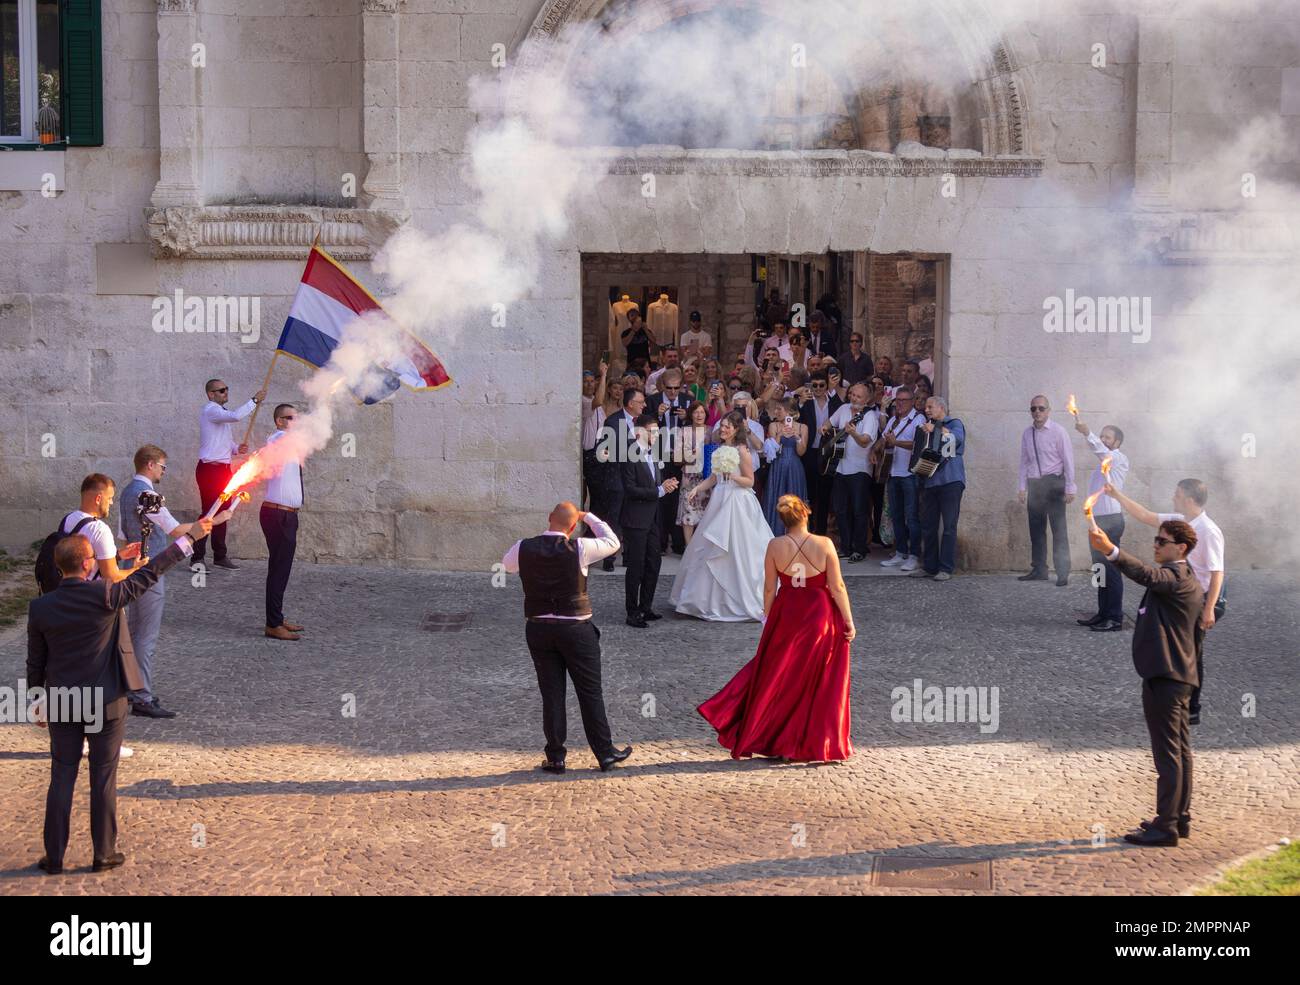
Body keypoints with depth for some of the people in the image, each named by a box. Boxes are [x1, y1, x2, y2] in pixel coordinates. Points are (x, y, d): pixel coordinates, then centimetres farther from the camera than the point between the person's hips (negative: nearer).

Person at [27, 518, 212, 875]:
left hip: (61, 704, 3)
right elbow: (151, 572, -9)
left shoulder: (40, 607, -7)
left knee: (62, 778, 11)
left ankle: (54, 856, 15)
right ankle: (104, 853, 17)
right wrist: (190, 535, -1)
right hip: (106, 703, -3)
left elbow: (35, 662, 3)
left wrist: (38, 701, 17)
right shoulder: (105, 595, -18)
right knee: (104, 778, 8)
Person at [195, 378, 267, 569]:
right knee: (208, 513, -9)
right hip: (210, 469, -9)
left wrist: (237, 449, 5)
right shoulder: (210, 410, -12)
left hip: (223, 468, 9)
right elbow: (236, 416, -29)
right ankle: (197, 558, -5)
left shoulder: (222, 412, 18)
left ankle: (220, 556, 19)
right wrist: (255, 400, -21)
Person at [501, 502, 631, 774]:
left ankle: (555, 758, 13)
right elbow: (613, 543, 4)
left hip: (538, 628, 3)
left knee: (551, 694, 9)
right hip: (576, 628, -3)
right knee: (590, 692, 8)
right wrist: (588, 517, 15)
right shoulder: (579, 549, -14)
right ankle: (605, 753, 16)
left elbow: (507, 564, 18)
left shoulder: (524, 548, -6)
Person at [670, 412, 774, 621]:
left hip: (737, 503, -8)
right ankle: (713, 598, 21)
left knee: (735, 551, -2)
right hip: (720, 501, 8)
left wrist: (733, 476, -26)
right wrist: (698, 488, 1)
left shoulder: (741, 451, -11)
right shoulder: (719, 450, 10)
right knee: (712, 551, 10)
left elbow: (750, 481, -9)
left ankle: (741, 599, 9)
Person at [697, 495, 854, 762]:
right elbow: (837, 587, -10)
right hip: (820, 616, -1)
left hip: (785, 616, 1)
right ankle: (820, 744, 18)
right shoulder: (824, 545, -13)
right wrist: (848, 621, -1)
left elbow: (769, 589, -2)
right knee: (819, 683, 11)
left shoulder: (775, 547, -9)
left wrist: (768, 619, 13)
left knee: (775, 678, 14)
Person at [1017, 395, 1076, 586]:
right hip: (1034, 484, 5)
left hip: (1053, 483, -5)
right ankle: (1039, 570, 18)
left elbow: (1068, 461, -7)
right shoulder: (1027, 433, 8)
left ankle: (1063, 573, -5)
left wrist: (1069, 489, -10)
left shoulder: (1058, 432, -7)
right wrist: (1022, 488, 7)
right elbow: (1024, 461, 11)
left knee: (1059, 528, -6)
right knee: (1036, 528, 9)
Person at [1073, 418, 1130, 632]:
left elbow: (1103, 451, -30)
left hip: (1111, 521, -9)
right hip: (1098, 520, 9)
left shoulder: (1119, 459, -8)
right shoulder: (1103, 461, 20)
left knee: (1111, 570, -7)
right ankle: (1103, 613, 20)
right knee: (1100, 569, 13)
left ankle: (1115, 618, -5)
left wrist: (1087, 434, -46)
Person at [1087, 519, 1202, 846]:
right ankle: (1180, 818, 22)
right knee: (1180, 750, 15)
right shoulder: (1187, 581, 19)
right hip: (1177, 675, 11)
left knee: (1167, 752, -9)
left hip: (1164, 675, -11)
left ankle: (1165, 826, -8)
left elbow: (1146, 574, -36)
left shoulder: (1175, 578, -14)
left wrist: (1110, 550, -48)